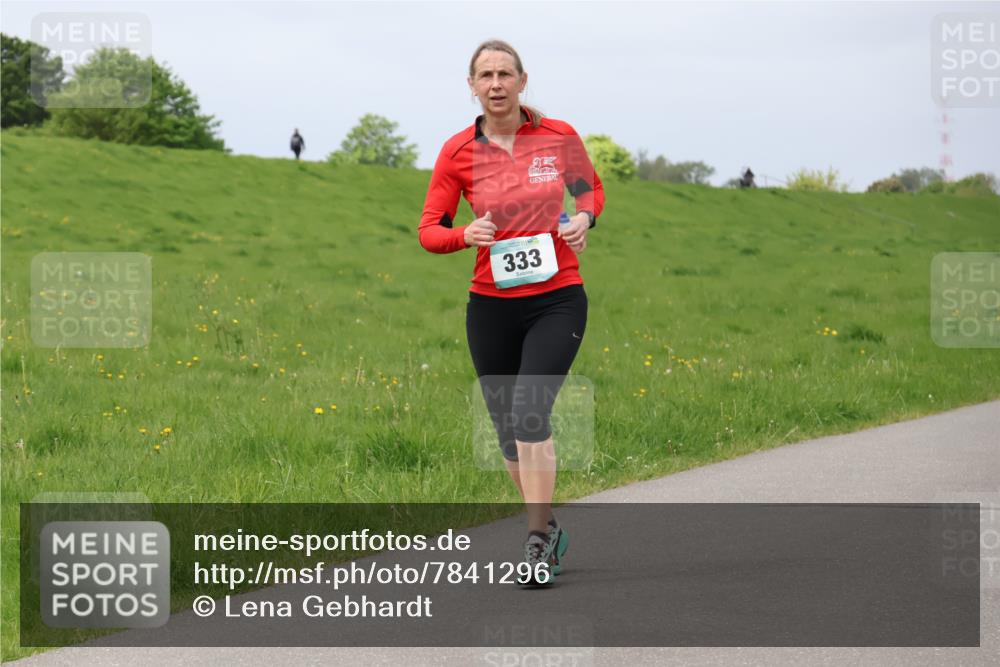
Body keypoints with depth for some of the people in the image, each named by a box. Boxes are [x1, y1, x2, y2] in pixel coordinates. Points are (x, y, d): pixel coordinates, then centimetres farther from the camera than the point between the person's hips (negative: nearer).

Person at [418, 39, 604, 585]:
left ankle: (537, 539, -12)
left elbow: (590, 188, 16)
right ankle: (547, 531, 30)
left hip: (557, 300, -2)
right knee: (508, 429, 10)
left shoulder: (559, 136, -3)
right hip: (492, 306, 3)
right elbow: (428, 230, 2)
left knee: (528, 411, -20)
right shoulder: (457, 151, -2)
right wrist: (466, 234, -19)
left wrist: (583, 218, -6)